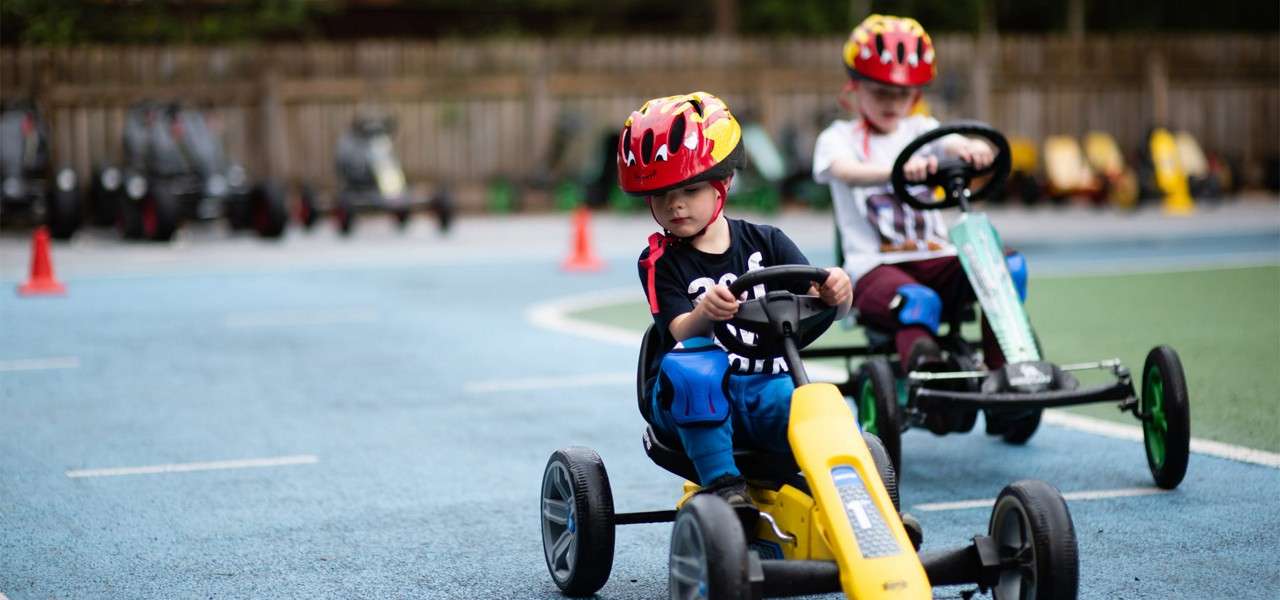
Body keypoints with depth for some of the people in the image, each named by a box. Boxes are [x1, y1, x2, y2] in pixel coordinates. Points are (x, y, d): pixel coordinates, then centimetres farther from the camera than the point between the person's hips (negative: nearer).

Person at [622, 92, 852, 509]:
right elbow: (682, 333, -13)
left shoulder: (765, 243, 10)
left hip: (767, 388, 1)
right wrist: (704, 312, -37)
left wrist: (836, 291, -26)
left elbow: (820, 302, 0)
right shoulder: (660, 263, 3)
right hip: (696, 398, -1)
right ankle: (723, 485, -32)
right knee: (690, 363, -37)